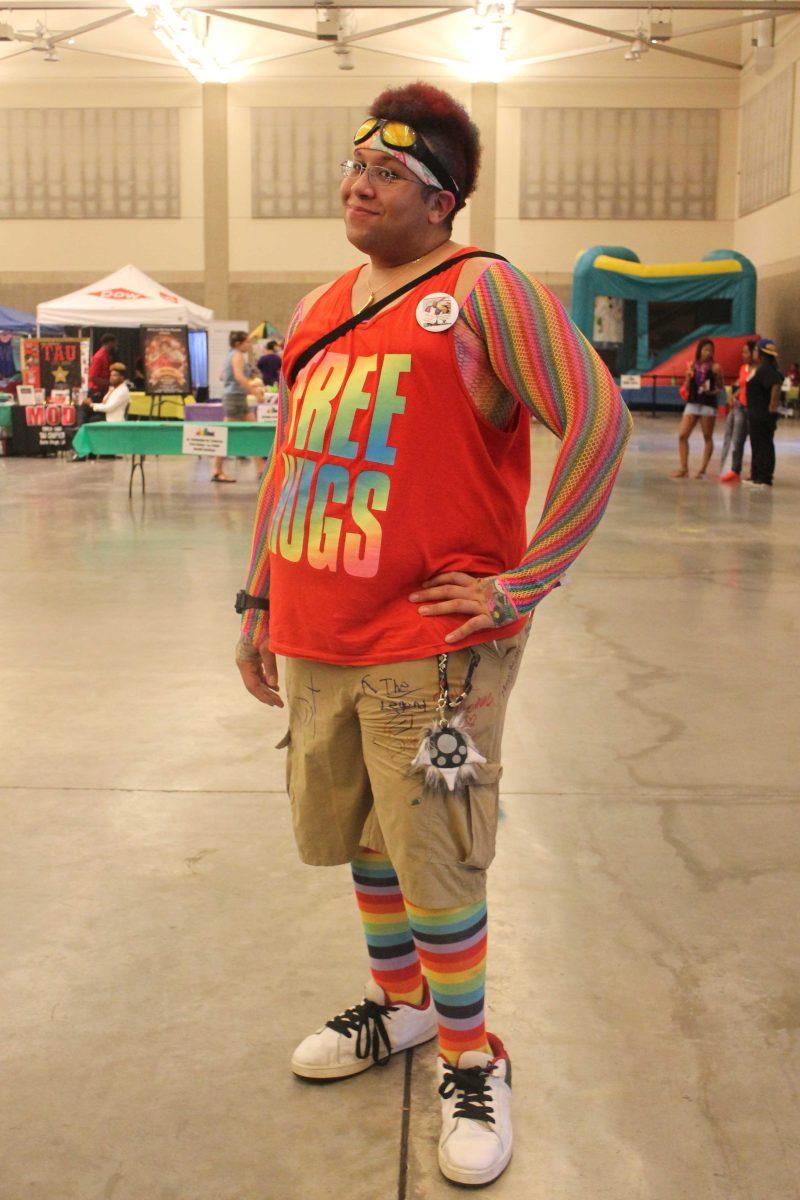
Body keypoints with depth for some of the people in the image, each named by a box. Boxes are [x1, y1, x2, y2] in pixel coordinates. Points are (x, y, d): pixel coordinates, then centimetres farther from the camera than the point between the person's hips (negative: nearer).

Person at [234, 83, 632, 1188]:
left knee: (436, 866, 2)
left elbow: (599, 423, -17)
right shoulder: (318, 309, 13)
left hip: (431, 646, -7)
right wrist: (259, 602, 16)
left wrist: (523, 585, -17)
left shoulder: (481, 292, -9)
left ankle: (471, 1061, 24)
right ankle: (399, 1004, 42)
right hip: (313, 642, 7)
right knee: (363, 838, 19)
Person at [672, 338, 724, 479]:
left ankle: (703, 470, 10)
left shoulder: (715, 367, 0)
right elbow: (686, 388, 11)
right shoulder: (692, 366, 7)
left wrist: (712, 392, -15)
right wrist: (688, 377, -7)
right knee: (682, 435, -4)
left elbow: (722, 389, 4)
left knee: (708, 438, 3)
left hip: (708, 404, -3)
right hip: (692, 403, 3)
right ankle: (684, 468, 2)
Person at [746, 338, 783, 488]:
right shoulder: (764, 369, 14)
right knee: (758, 446, 15)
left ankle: (764, 479, -6)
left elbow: (776, 386, -31)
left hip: (762, 415, -11)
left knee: (763, 446, -7)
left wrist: (772, 406, -24)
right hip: (758, 414, 11)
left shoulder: (765, 370, -17)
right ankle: (757, 476, 22)